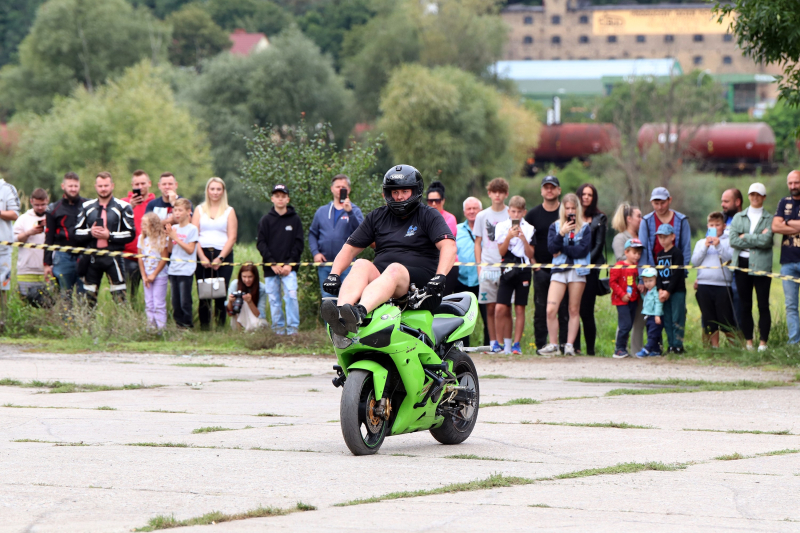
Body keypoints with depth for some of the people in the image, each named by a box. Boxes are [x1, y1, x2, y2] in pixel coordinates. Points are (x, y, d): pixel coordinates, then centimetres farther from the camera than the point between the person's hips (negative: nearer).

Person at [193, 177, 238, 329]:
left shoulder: (229, 211, 11)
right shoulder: (200, 210, 14)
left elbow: (232, 238, 2)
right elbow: (193, 235, 4)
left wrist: (220, 258, -10)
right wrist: (202, 257, -9)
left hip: (223, 256, -1)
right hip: (202, 254, 1)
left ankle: (220, 327, -5)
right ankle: (204, 327, -2)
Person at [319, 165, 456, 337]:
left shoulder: (427, 216, 9)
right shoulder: (377, 217, 22)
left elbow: (449, 246, -7)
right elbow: (350, 248, 19)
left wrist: (440, 277, -25)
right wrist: (334, 275, 1)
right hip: (379, 275, 4)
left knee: (394, 269, -36)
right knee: (361, 265, -27)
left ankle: (359, 313, -67)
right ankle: (340, 314, -57)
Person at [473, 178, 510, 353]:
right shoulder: (482, 216, 10)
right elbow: (478, 243, 13)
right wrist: (479, 265, 4)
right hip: (487, 267, 2)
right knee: (490, 307, 1)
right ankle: (493, 342, 5)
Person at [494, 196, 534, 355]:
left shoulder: (529, 229, 5)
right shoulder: (501, 227, 5)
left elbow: (530, 254, 1)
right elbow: (501, 252, 0)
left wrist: (523, 238, -12)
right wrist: (509, 237, -14)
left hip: (523, 271, 0)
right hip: (507, 270, 0)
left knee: (520, 309, 0)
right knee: (500, 309, -9)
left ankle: (516, 344, 5)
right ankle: (506, 343, 1)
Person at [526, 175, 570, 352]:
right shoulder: (533, 214, 8)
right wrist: (533, 263, 0)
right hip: (541, 269, 1)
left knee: (564, 309, -2)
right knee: (541, 309, 1)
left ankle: (564, 344, 0)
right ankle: (541, 346, 4)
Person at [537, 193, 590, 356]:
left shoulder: (584, 228, 7)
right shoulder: (555, 227, 11)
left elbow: (582, 250, -6)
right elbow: (552, 247, -3)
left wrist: (562, 250, -6)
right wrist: (561, 234, -16)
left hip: (577, 271, -1)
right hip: (559, 270, 1)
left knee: (574, 310, 0)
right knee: (551, 310, -10)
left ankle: (570, 345, 5)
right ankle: (553, 345, -1)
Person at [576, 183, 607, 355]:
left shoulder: (599, 219, 8)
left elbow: (599, 245, 2)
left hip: (590, 269, -2)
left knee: (586, 310, -7)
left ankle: (590, 348, -3)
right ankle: (574, 346, 2)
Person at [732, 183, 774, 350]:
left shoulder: (769, 219, 6)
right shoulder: (738, 217, 13)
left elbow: (766, 240, -10)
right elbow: (733, 240, -2)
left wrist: (746, 237, -6)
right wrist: (757, 239, -6)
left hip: (761, 265, -3)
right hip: (742, 264, 3)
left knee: (763, 305, -5)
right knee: (745, 305, 4)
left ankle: (763, 342, -3)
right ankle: (748, 342, 10)